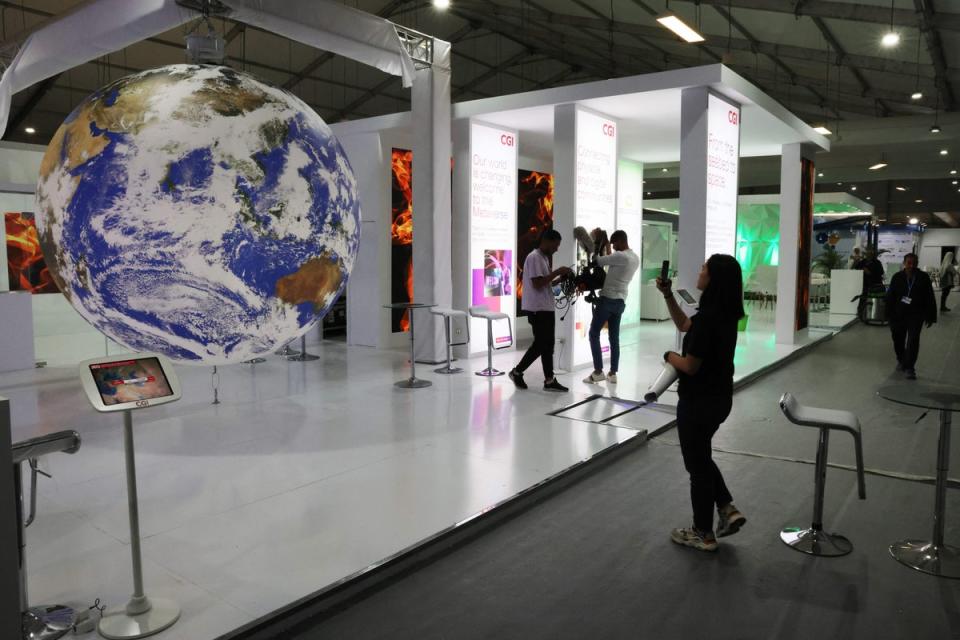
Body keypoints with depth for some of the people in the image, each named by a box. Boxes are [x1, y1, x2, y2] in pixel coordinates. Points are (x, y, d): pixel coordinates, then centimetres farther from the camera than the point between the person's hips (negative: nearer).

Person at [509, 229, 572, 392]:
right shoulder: (534, 257, -14)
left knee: (547, 345, 9)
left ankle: (549, 381, 12)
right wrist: (557, 272, -17)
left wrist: (560, 277, 6)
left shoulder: (544, 257, 17)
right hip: (538, 309, -10)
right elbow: (537, 283, -22)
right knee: (541, 345, -4)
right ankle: (517, 371, 10)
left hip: (546, 308, 10)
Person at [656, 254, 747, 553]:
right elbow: (684, 324, 18)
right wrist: (667, 295, 9)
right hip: (719, 398, 9)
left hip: (698, 402, -9)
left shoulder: (708, 318, -26)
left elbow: (690, 366, -23)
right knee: (701, 457, 26)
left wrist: (669, 355, -3)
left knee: (697, 464, 7)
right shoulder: (725, 314, 3)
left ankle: (703, 534, 21)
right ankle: (728, 509, 22)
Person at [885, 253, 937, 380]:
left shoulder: (924, 278, -4)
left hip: (916, 314, -2)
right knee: (898, 339, 14)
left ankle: (909, 367, -5)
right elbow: (890, 297, -1)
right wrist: (890, 315, -4)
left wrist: (930, 317, -3)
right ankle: (901, 360, 37)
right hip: (899, 314, 2)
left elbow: (930, 298, -1)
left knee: (913, 340, -10)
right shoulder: (897, 277, -3)